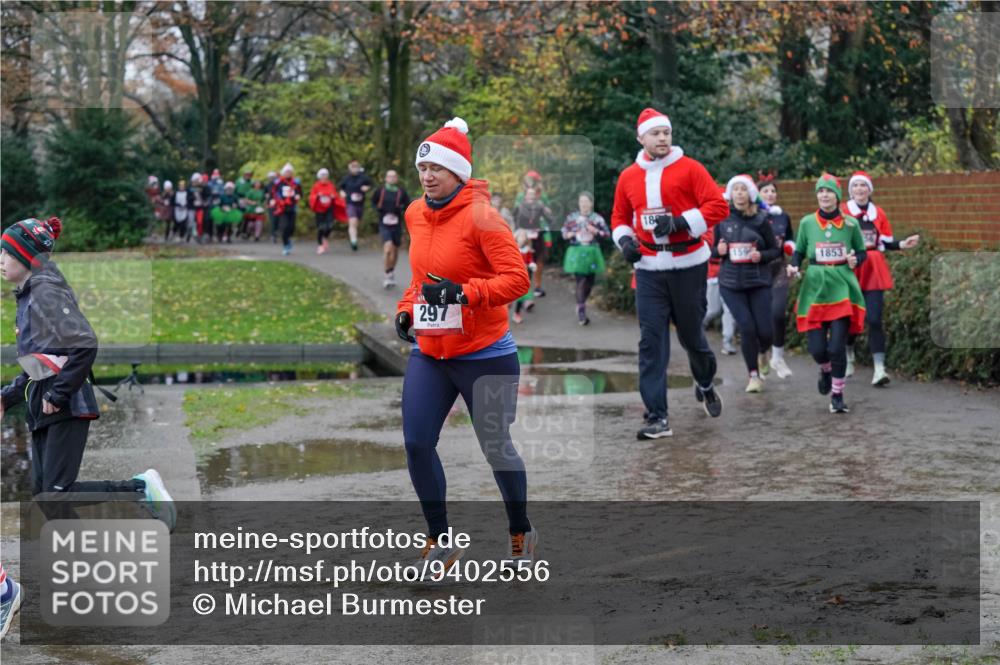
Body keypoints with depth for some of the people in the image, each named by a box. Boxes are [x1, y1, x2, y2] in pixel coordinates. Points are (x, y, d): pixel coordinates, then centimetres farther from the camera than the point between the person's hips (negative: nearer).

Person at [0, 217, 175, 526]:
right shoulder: (28, 295, 18)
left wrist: (58, 395, -19)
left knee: (57, 494, -13)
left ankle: (141, 488, -3)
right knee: (43, 492, 4)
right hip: (43, 409, 9)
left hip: (66, 409, -9)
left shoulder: (46, 292, -12)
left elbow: (85, 345, -22)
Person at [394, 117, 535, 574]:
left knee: (496, 449, 6)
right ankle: (440, 541, 12)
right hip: (429, 353, 6)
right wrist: (408, 308, 7)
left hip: (484, 356, -6)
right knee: (416, 444, -4)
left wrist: (463, 293, -30)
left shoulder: (480, 216, -16)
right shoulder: (416, 215, 5)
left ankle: (521, 533, 30)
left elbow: (517, 278, -20)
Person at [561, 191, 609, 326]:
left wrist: (596, 231, -13)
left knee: (590, 282, 8)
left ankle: (581, 305, 31)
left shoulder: (597, 218, 4)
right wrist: (570, 234, -9)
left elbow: (607, 233, 3)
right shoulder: (572, 217, 5)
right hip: (576, 253, -2)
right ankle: (581, 311, -12)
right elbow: (564, 233, 12)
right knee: (581, 281, -12)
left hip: (592, 253, 2)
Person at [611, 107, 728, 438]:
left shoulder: (689, 169, -3)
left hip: (688, 265, -2)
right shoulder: (628, 177, 8)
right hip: (649, 268, 3)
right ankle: (657, 417, -5)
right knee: (651, 340, -5)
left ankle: (706, 385, 41)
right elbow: (620, 217, 21)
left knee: (691, 333, 10)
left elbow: (718, 206, -9)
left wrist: (680, 223, -19)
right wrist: (625, 241, 1)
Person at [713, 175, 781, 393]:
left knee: (765, 331, -3)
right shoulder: (722, 219, 3)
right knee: (747, 327, -10)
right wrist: (718, 250, -9)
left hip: (758, 282, 0)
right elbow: (714, 250, 13)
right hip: (731, 283, 0)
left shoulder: (760, 219, -1)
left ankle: (758, 354, 34)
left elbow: (776, 250, 3)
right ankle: (754, 375, 7)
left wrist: (761, 256, -16)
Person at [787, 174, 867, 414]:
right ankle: (825, 370, 34)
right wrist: (793, 267, -7)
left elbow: (862, 252, 13)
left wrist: (855, 260, -9)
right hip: (815, 288, 1)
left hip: (842, 288, -1)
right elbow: (799, 251, 13)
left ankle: (837, 395, 7)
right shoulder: (807, 223, 3)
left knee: (837, 346, -9)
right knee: (817, 348, -2)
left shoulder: (850, 224, 1)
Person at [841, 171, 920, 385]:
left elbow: (885, 243, 10)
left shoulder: (879, 214, 7)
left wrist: (902, 244, -7)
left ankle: (879, 369, -9)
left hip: (874, 274, 1)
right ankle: (848, 358, 34)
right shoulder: (842, 213, -2)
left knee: (874, 319, -7)